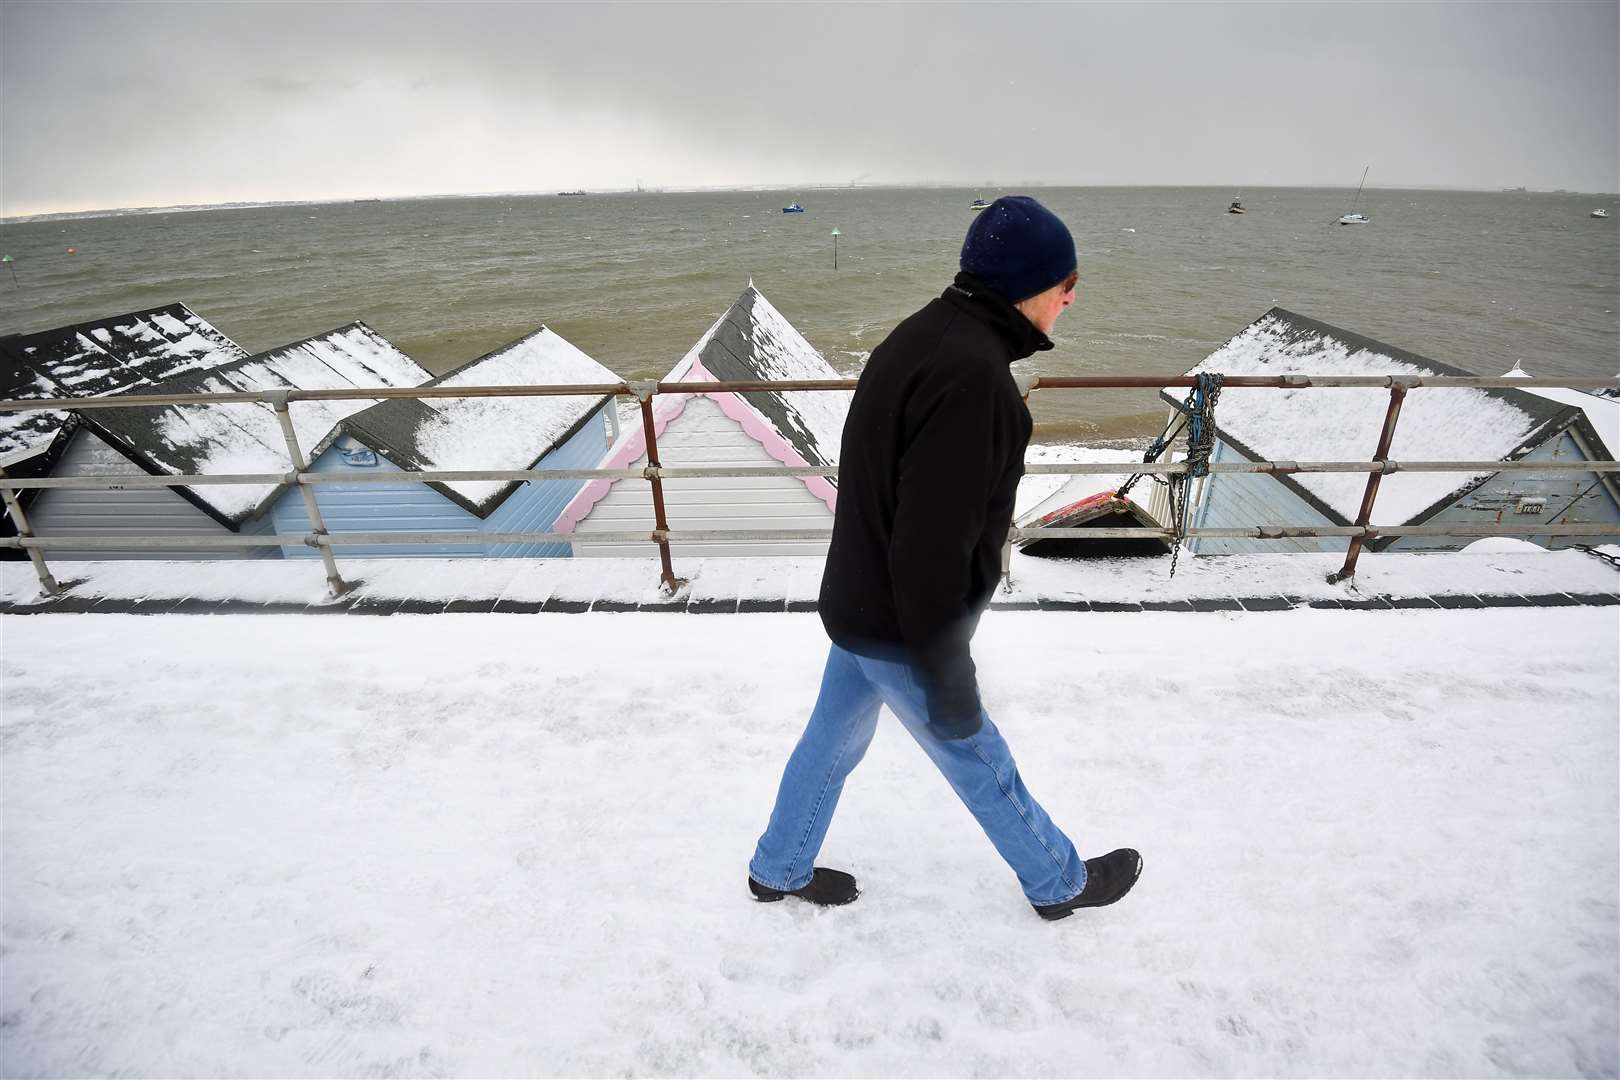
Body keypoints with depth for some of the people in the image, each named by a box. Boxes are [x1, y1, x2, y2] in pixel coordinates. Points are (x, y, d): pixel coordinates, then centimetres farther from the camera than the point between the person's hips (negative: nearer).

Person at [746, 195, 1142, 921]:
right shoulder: (970, 373, -29)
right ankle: (1059, 882, 42)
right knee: (980, 763, 15)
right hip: (900, 629, -9)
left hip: (860, 601, 9)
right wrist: (950, 678, -19)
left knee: (834, 737, 24)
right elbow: (932, 548, -30)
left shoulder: (925, 336, 3)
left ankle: (779, 870, 45)